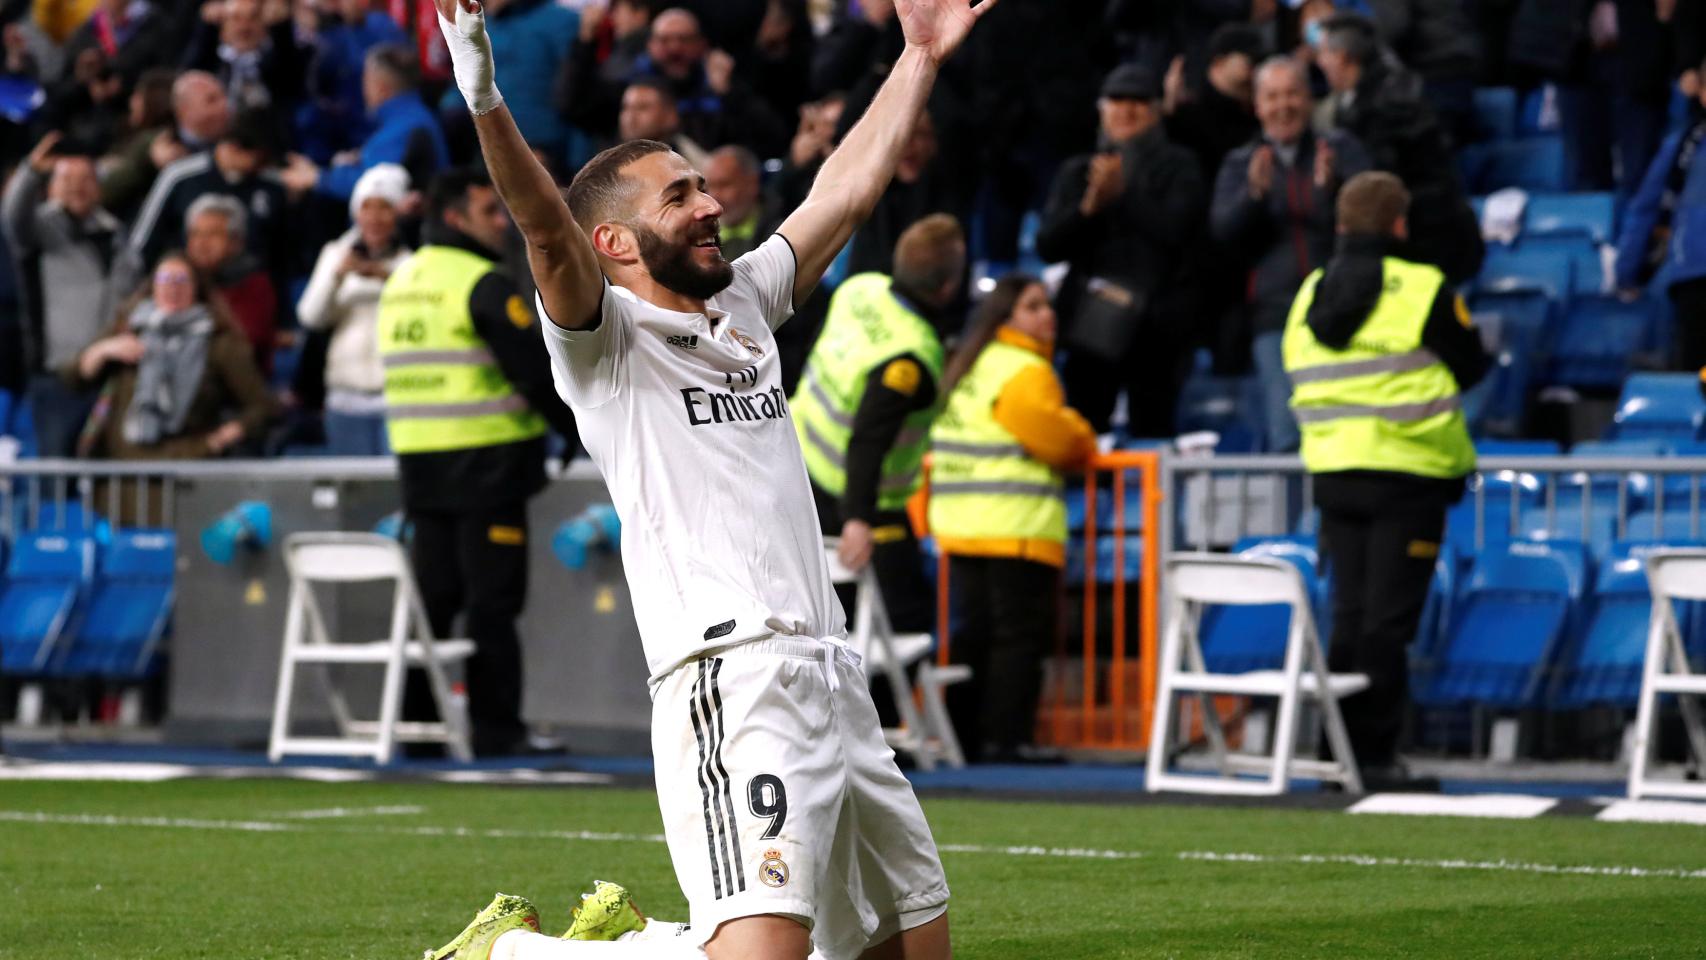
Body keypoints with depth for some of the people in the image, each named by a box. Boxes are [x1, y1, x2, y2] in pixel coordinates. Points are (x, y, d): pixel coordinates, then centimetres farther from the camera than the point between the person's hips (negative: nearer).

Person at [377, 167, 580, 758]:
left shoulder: (401, 283, 15)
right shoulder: (485, 286, -11)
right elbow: (536, 372, -13)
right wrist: (582, 429, -2)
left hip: (419, 464, 8)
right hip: (486, 463, -8)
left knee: (432, 595, 11)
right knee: (492, 601, -4)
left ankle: (415, 720, 10)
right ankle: (494, 727, -4)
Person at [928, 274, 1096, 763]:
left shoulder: (967, 365, 17)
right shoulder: (1024, 372, -13)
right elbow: (1061, 439, -15)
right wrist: (1083, 441, 8)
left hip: (958, 522, 9)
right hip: (1017, 530, -9)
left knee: (974, 631, 13)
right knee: (1020, 634, -5)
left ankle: (962, 735, 15)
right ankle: (1005, 738, -8)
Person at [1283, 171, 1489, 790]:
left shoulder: (1309, 296, 8)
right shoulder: (1424, 291, -9)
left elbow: (1301, 381, 14)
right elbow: (1470, 369, 1)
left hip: (1331, 472, 5)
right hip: (1406, 476, -5)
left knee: (1348, 615, 11)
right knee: (1388, 620, -3)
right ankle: (1376, 756, -4)